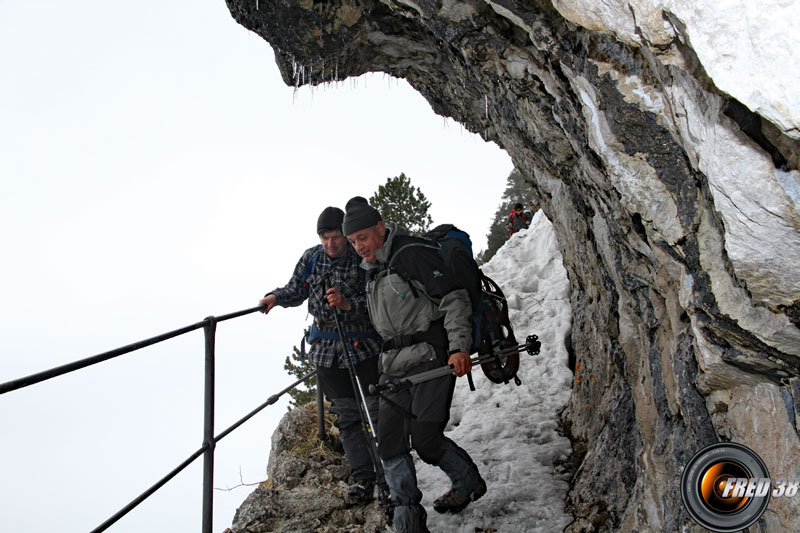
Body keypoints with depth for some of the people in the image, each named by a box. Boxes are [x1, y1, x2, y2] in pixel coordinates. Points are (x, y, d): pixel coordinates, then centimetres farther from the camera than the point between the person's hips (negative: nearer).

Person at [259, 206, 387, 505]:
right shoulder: (311, 258, 5)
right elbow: (296, 291, 17)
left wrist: (348, 304, -27)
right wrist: (276, 297, -2)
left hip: (364, 346, -4)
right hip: (327, 350, 4)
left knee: (375, 412, -3)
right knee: (347, 416, 9)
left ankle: (387, 481, 6)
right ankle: (362, 481, 18)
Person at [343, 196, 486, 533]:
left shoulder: (412, 254, -10)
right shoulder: (373, 271, 17)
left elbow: (454, 299, -14)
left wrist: (458, 347, -22)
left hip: (430, 358, -8)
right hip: (395, 366, 8)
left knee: (425, 439, -7)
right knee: (390, 441, -1)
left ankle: (469, 483, 22)